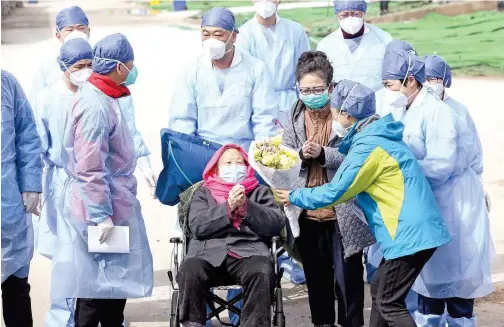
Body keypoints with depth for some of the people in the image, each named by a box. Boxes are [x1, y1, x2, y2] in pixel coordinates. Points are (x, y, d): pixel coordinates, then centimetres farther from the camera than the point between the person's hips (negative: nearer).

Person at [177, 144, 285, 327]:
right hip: (209, 252, 0)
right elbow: (197, 226, 5)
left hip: (248, 252, 0)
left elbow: (277, 224, 7)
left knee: (262, 272, -35)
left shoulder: (260, 192, 25)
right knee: (189, 271, -33)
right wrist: (228, 207, -5)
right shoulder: (204, 193, 24)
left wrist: (245, 207, -4)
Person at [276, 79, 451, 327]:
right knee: (379, 291, 17)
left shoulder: (369, 146, -16)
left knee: (389, 303, -6)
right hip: (415, 229, 10)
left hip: (409, 234, -10)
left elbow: (334, 193, -12)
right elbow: (349, 184, 25)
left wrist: (295, 197, 2)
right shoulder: (376, 136, 15)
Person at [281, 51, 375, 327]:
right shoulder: (295, 117, 6)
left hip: (343, 212, -4)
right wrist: (301, 155, -16)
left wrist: (322, 154, -24)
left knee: (348, 274, 2)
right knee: (316, 274, 16)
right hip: (308, 213, 5)